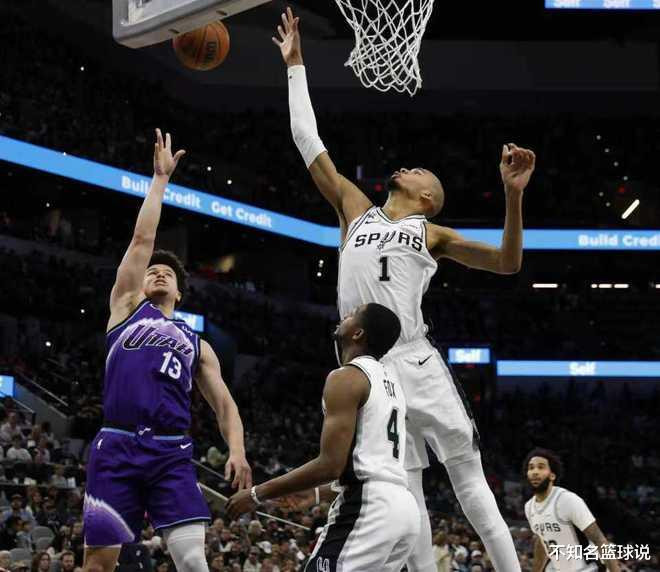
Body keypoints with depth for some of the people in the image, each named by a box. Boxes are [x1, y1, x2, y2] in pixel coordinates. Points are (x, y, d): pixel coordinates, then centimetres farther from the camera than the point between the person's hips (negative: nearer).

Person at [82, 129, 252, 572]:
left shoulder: (198, 346, 24)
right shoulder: (127, 306, 19)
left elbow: (224, 404, 17)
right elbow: (143, 239, 13)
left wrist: (237, 450, -1)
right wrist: (161, 178, 18)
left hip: (172, 453, 1)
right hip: (117, 447, -1)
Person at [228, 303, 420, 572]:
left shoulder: (346, 378, -7)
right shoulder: (390, 383, 22)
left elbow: (330, 465, -15)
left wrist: (258, 494, -7)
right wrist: (317, 493, 34)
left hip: (367, 508, -10)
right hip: (404, 506, 10)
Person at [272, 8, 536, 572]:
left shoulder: (433, 234, 12)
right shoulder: (357, 210, 19)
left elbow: (507, 263, 4)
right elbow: (308, 142, 22)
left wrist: (513, 194, -9)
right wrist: (295, 65, 24)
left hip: (417, 365, -2)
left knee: (470, 482, -2)